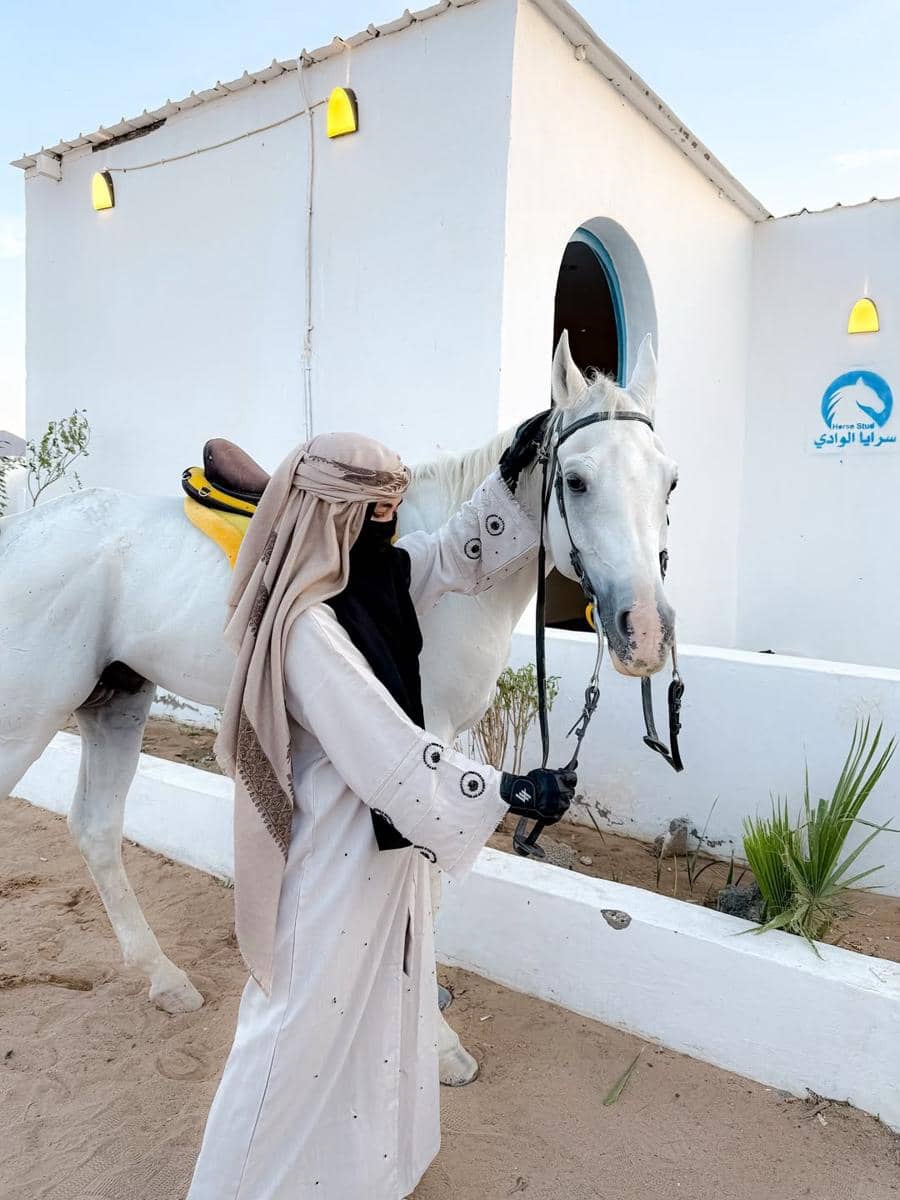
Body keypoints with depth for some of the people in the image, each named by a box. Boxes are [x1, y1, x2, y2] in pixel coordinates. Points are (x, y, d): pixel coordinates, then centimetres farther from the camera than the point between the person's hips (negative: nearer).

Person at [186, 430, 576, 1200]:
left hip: (388, 832, 9)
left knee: (386, 996, 26)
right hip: (336, 850, -9)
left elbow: (464, 555, 8)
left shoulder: (383, 577, -2)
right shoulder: (307, 626, -29)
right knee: (309, 1017, 9)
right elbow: (388, 754, -32)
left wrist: (515, 475, -4)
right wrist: (509, 794, -29)